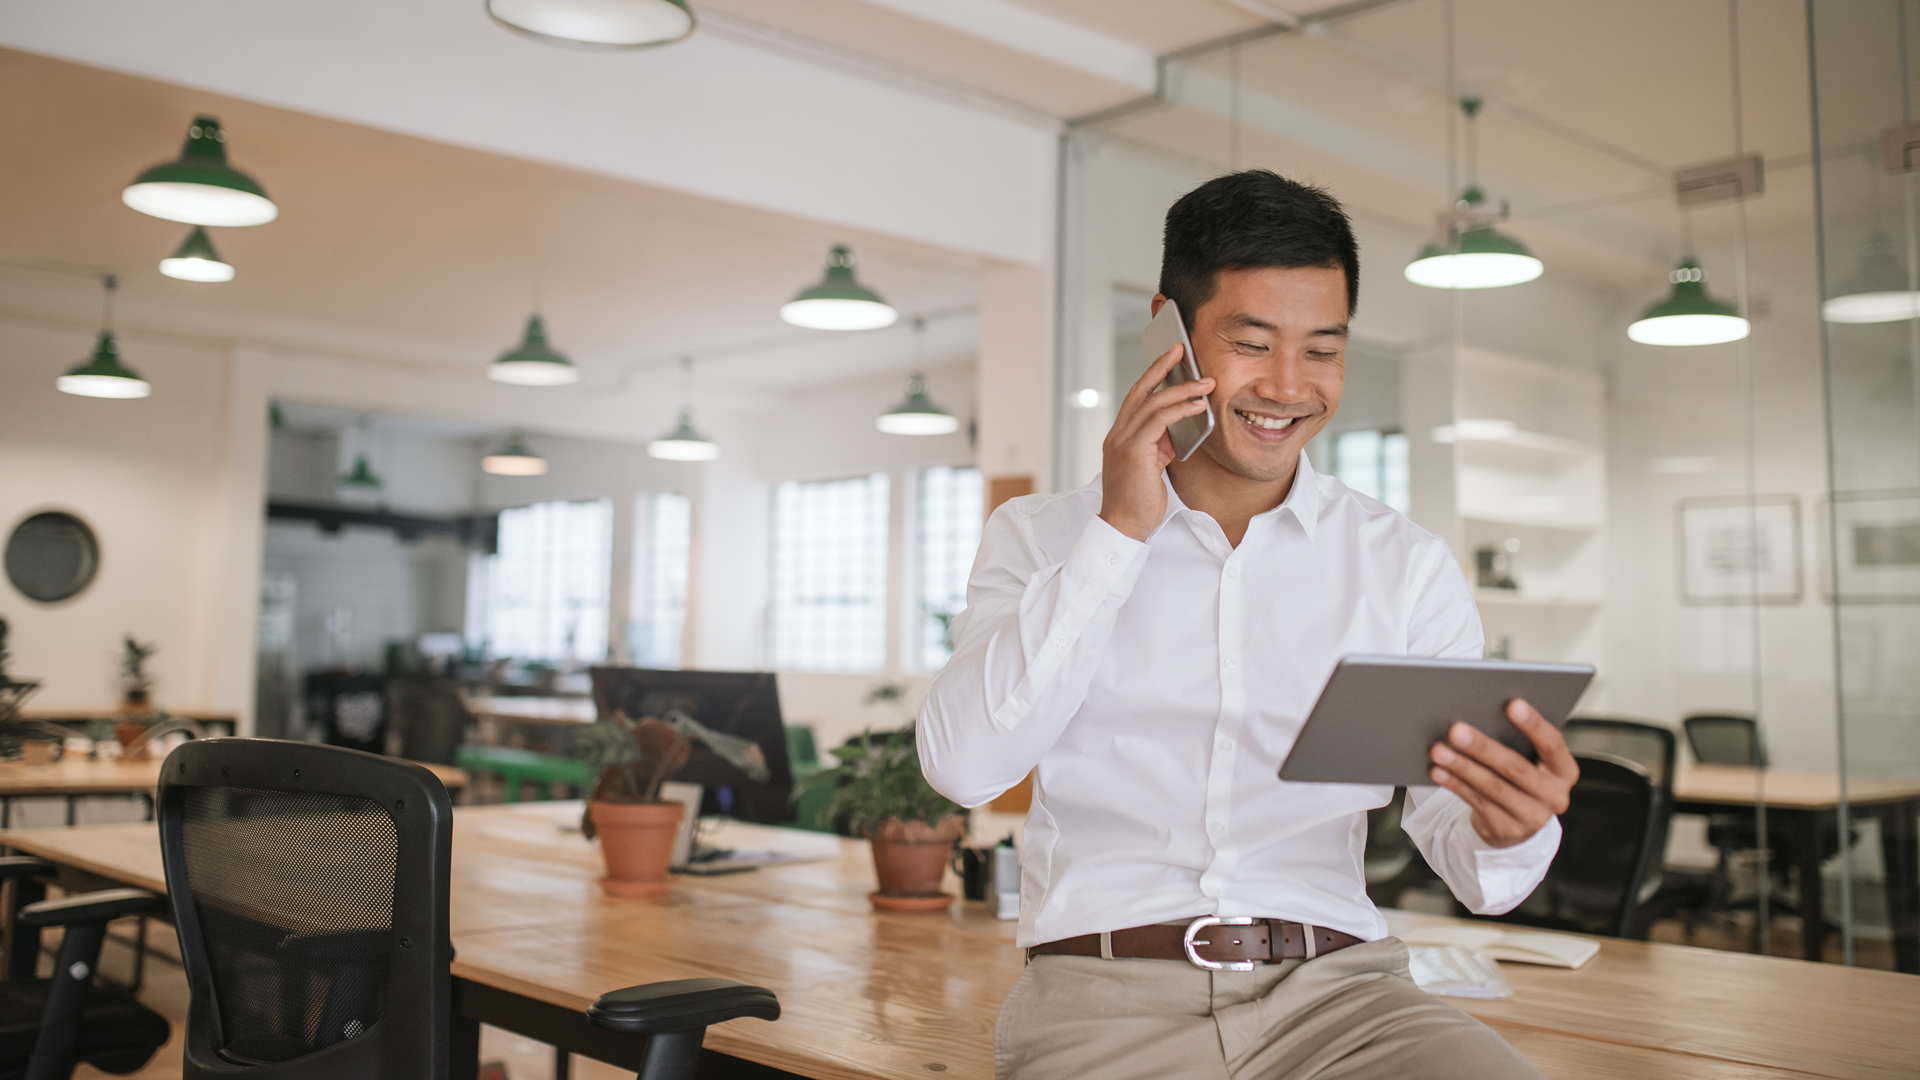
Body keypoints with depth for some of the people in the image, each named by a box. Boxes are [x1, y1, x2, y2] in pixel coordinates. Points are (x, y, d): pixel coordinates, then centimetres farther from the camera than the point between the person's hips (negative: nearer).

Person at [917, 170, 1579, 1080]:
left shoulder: (1406, 565, 11)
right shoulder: (1040, 538, 9)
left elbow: (1460, 848, 5)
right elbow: (962, 765, -6)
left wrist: (1507, 832, -19)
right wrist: (1120, 532, -7)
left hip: (1333, 987, 1)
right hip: (1106, 994, -1)